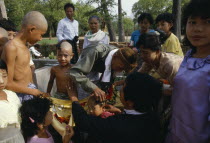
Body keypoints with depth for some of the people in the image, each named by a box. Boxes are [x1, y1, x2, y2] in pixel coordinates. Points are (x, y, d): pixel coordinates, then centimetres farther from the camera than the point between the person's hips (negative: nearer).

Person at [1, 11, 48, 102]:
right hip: (20, 95, -8)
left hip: (29, 89, 8)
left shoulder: (23, 45, 6)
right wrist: (32, 91, -10)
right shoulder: (11, 47, -21)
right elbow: (8, 84, -21)